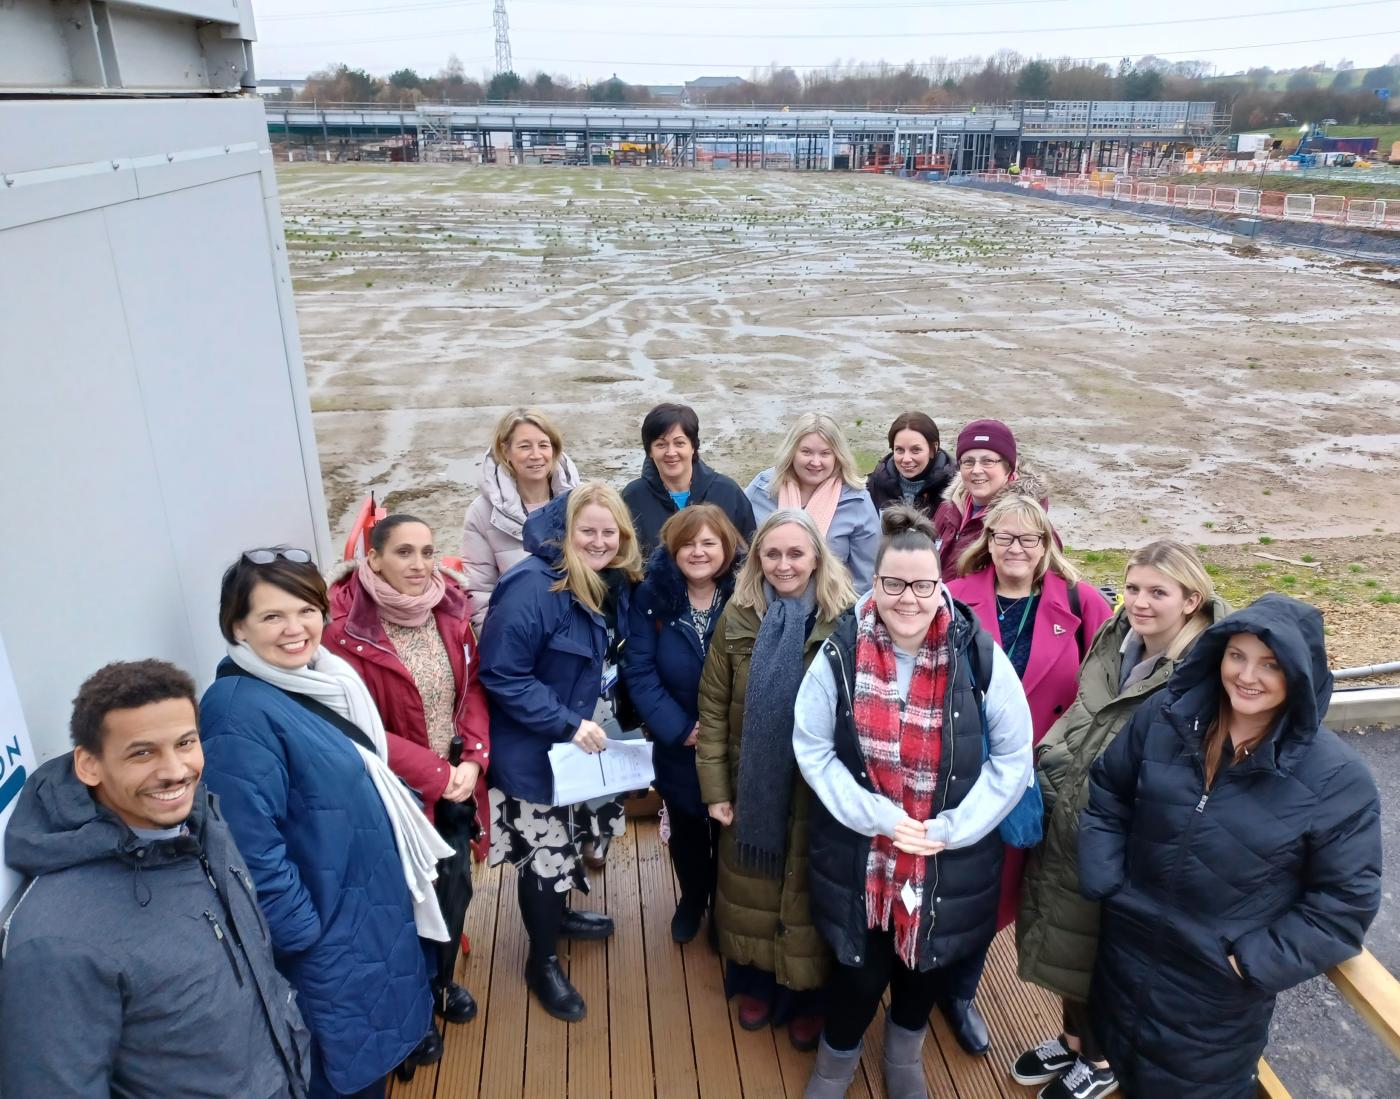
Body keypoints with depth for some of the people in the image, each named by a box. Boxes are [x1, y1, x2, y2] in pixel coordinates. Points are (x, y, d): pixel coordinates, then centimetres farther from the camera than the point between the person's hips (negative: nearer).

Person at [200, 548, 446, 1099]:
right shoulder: (239, 713, -28)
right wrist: (301, 937, -21)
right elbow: (254, 852, -27)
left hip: (378, 892, 8)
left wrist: (409, 820, 15)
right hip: (330, 928, -8)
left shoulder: (324, 675, 0)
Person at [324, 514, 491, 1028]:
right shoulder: (346, 628, -20)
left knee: (456, 885, 17)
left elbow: (473, 687, 3)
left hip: (458, 782, 5)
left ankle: (444, 979, 44)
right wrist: (435, 775, -16)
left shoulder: (449, 607, -3)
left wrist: (473, 759, -10)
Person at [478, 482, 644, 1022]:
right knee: (545, 852, 7)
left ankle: (557, 912, 52)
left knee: (570, 838, 24)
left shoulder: (617, 583, -1)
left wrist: (607, 719, 2)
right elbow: (501, 674, -27)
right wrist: (567, 724, -28)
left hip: (587, 740, 8)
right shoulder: (532, 587, -27)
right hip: (536, 750, -7)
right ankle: (543, 961, 29)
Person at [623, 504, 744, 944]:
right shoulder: (652, 597, -10)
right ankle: (691, 900, 50)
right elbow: (639, 672, -14)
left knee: (729, 829, 17)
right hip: (677, 746, 2)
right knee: (686, 830, 23)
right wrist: (679, 728, -21)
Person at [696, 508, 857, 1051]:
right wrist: (715, 788, -5)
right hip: (751, 788, 2)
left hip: (818, 791, -2)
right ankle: (756, 984, 43)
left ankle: (809, 998, 37)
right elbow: (712, 707, -3)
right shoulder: (737, 618, -7)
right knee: (751, 891, 19)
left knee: (809, 894, 14)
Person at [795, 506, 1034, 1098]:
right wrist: (878, 817, -16)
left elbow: (1013, 756, -6)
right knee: (861, 969, 13)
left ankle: (905, 1050, 56)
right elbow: (812, 748, -8)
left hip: (950, 861, 1)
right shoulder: (841, 652, -14)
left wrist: (951, 828, -13)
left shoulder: (979, 655, -13)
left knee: (931, 963, 22)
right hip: (860, 854, -1)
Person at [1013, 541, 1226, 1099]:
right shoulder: (1115, 638, -2)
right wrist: (1047, 767, 7)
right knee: (1065, 943, 22)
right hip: (1066, 824, 6)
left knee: (1098, 951, 15)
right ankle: (1076, 1037, 47)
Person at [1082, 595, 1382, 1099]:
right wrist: (1104, 882, -5)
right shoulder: (1165, 719, -11)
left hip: (1220, 986, -3)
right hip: (1126, 950, 3)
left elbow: (1346, 900, -13)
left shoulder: (1337, 778, -19)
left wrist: (1256, 962, -15)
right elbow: (1106, 792, 2)